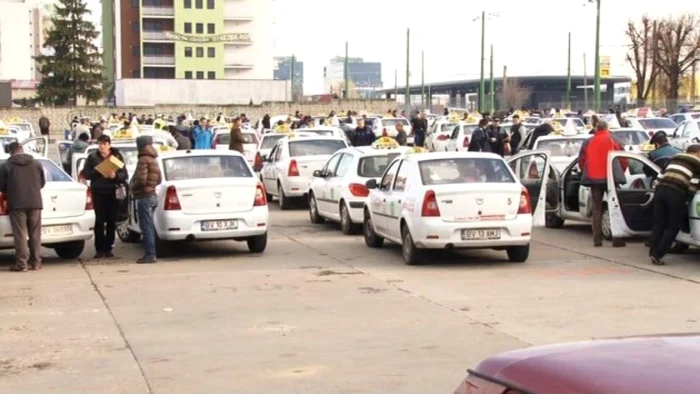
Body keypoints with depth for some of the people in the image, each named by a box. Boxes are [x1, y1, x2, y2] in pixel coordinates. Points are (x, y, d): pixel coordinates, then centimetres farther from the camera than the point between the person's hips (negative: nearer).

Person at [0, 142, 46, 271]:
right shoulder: (36, 164, 8)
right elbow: (42, 183, 15)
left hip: (16, 204, -3)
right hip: (35, 203, 3)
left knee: (20, 234, -2)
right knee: (35, 234, 9)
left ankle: (21, 263, -6)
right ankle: (36, 262, 10)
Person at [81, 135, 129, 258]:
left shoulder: (117, 156, 6)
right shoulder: (92, 157, 6)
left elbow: (125, 175, 2)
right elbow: (85, 173, 0)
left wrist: (115, 175, -18)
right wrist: (98, 172, -16)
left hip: (112, 192, 1)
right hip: (98, 192, -1)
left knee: (111, 221, 2)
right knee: (99, 220, -4)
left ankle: (108, 248, 10)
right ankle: (99, 249, 0)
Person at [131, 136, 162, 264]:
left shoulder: (143, 160, -15)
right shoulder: (154, 160, 15)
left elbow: (141, 180, -22)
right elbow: (158, 180, 21)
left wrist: (132, 186, -5)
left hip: (144, 197, -9)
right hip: (152, 195, 9)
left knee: (146, 227, -8)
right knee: (149, 226, 12)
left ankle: (150, 255, -9)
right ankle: (151, 253, 15)